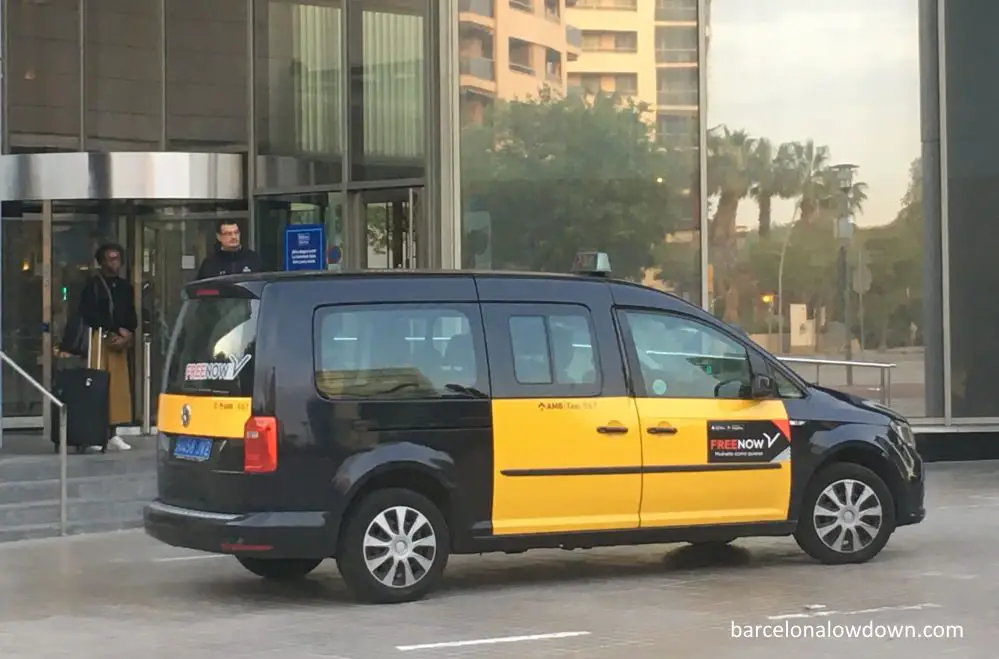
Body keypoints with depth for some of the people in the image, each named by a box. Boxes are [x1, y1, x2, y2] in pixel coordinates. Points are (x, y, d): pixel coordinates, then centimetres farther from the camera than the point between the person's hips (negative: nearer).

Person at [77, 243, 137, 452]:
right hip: (98, 339, -5)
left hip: (120, 341, 5)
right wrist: (116, 331, -9)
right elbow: (89, 314, -9)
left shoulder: (125, 286, 19)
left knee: (119, 386, 2)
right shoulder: (93, 285, 1)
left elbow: (131, 316, 15)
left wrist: (128, 335, -5)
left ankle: (112, 433, 8)